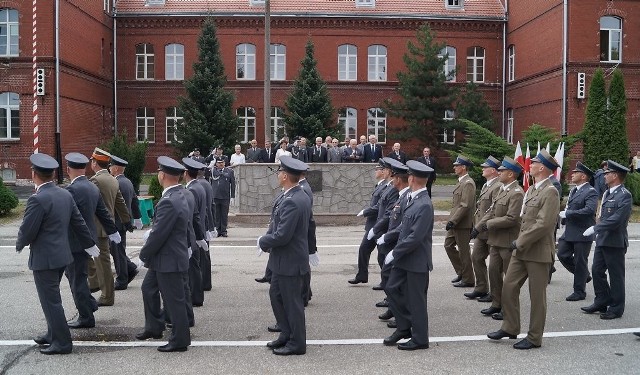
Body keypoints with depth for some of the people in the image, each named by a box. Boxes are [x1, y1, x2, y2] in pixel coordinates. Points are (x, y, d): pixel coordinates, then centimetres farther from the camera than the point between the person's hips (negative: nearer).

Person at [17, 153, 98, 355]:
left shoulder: (37, 199, -21)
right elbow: (79, 222, 11)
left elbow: (27, 231, -17)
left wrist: (20, 244, 5)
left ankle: (62, 342, 9)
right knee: (51, 298, 22)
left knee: (51, 301, 2)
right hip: (62, 255, 8)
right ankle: (54, 334, 34)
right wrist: (90, 245, 22)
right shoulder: (65, 194, 3)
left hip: (44, 258, -8)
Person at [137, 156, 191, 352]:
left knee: (174, 300, 2)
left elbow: (158, 234, -24)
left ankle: (180, 340, 15)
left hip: (169, 259, -11)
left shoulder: (169, 202, -26)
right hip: (165, 257, 11)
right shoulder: (178, 195, 6)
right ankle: (154, 327, 39)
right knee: (148, 288, 24)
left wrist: (144, 254, -9)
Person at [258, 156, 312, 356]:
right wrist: (267, 240, 1)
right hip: (284, 259, 10)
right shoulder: (300, 196, 6)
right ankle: (287, 334, 33)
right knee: (276, 294, 20)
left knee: (292, 301, 4)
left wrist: (263, 241, -10)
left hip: (290, 261, -10)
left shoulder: (291, 201, -26)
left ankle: (297, 343, 19)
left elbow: (282, 235, -27)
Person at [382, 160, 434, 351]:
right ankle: (404, 327, 29)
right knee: (392, 288, 14)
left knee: (416, 300, 4)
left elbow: (415, 237, -25)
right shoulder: (413, 199, 6)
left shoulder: (424, 205, -22)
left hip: (417, 261, -9)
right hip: (405, 258, 9)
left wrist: (395, 253, -17)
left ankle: (420, 339, 20)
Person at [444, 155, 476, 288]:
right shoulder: (461, 181, 13)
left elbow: (465, 206, -24)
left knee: (463, 251, 1)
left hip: (462, 223, -10)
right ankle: (461, 272, 25)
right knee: (448, 245, 15)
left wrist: (453, 221, -23)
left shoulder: (468, 183, -18)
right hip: (455, 223, 10)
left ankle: (467, 279, 13)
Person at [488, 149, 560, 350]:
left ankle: (534, 338, 16)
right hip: (521, 250, 8)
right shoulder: (531, 190, 14)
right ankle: (510, 327, 24)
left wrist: (520, 242, -17)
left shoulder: (550, 192, -15)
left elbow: (544, 224, -22)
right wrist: (519, 242, 11)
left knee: (537, 296, 4)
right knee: (508, 288, 10)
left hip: (539, 252, -8)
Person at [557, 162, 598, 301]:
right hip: (570, 232, 8)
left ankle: (579, 291, 14)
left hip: (582, 233, -8)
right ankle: (584, 275, 28)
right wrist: (563, 215, 5)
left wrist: (567, 214, -23)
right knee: (562, 254, 7)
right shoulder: (573, 190, 14)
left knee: (580, 261, 1)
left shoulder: (590, 192, -13)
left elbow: (589, 210, -27)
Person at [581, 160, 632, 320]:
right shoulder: (607, 193, 12)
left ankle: (616, 308, 15)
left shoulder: (624, 195, -16)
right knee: (597, 270, 12)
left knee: (616, 275, 3)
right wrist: (598, 231, 13)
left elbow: (616, 219, -24)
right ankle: (602, 302, 24)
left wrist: (595, 228, -21)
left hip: (615, 242, -8)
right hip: (602, 240, 9)